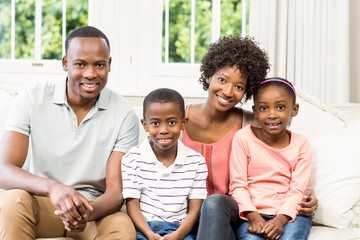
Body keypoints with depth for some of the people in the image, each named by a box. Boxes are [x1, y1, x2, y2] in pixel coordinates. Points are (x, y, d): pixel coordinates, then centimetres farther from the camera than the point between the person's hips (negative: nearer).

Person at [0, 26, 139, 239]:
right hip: (41, 205, 1)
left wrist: (88, 212, -37)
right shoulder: (32, 100, -9)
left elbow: (116, 192, -13)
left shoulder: (124, 115, -9)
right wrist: (52, 188, -39)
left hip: (94, 209, 0)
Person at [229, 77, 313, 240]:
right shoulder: (243, 138, -2)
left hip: (289, 213, 2)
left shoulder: (301, 144, 3)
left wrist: (280, 220, -19)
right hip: (253, 213, -1)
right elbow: (238, 185, -4)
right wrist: (254, 218, -17)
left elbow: (297, 190, -3)